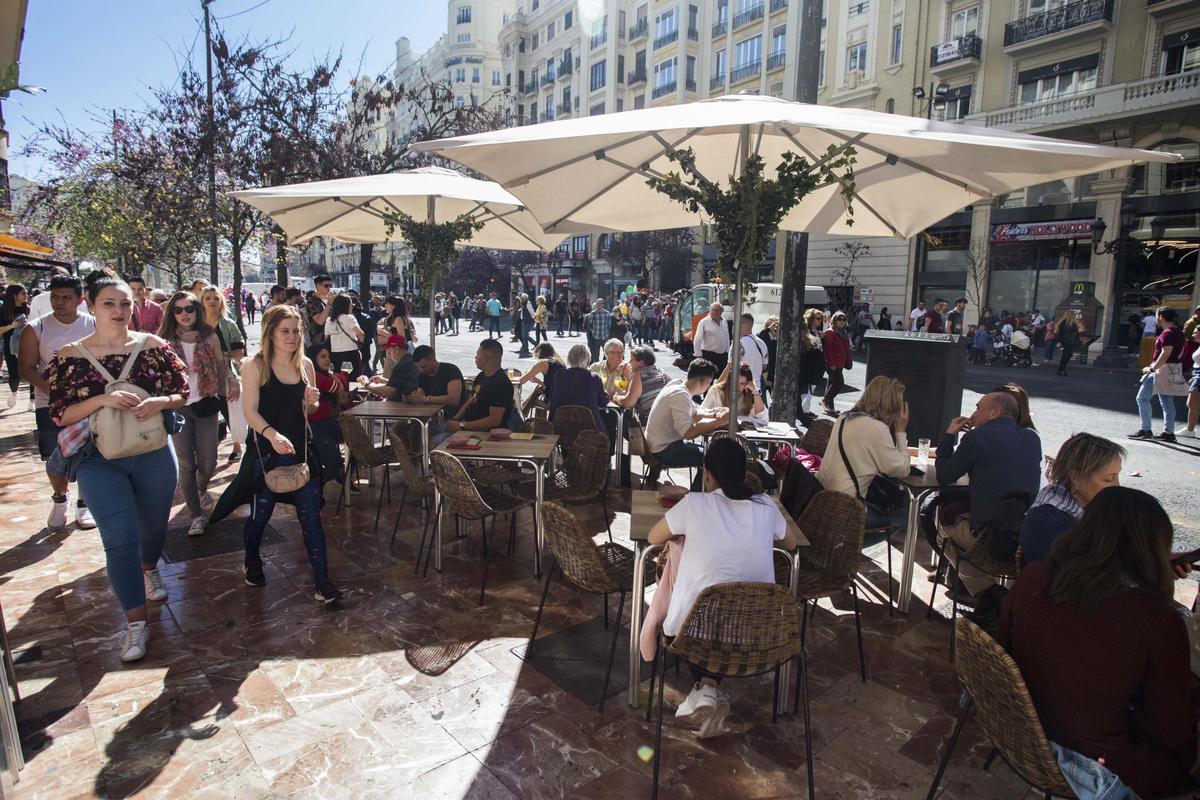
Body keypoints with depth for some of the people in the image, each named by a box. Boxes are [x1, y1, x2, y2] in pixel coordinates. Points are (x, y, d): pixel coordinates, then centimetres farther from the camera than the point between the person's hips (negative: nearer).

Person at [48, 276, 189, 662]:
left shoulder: (153, 346, -2)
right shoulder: (70, 356, -5)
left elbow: (185, 391, 0)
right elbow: (58, 414, -7)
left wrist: (160, 402, -20)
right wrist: (103, 400, -23)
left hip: (154, 455, 2)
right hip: (100, 462, -2)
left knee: (154, 526, 19)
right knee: (120, 539, -9)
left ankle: (149, 570, 53)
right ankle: (136, 622, 4)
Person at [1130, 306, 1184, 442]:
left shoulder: (1167, 333, -17)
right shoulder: (1179, 332, 14)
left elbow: (1166, 353, -25)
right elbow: (1180, 352, 19)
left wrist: (1152, 368, -22)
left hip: (1163, 370, -10)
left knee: (1142, 398, -5)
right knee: (1167, 402, 13)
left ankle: (1145, 430, -5)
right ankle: (1168, 432, 15)